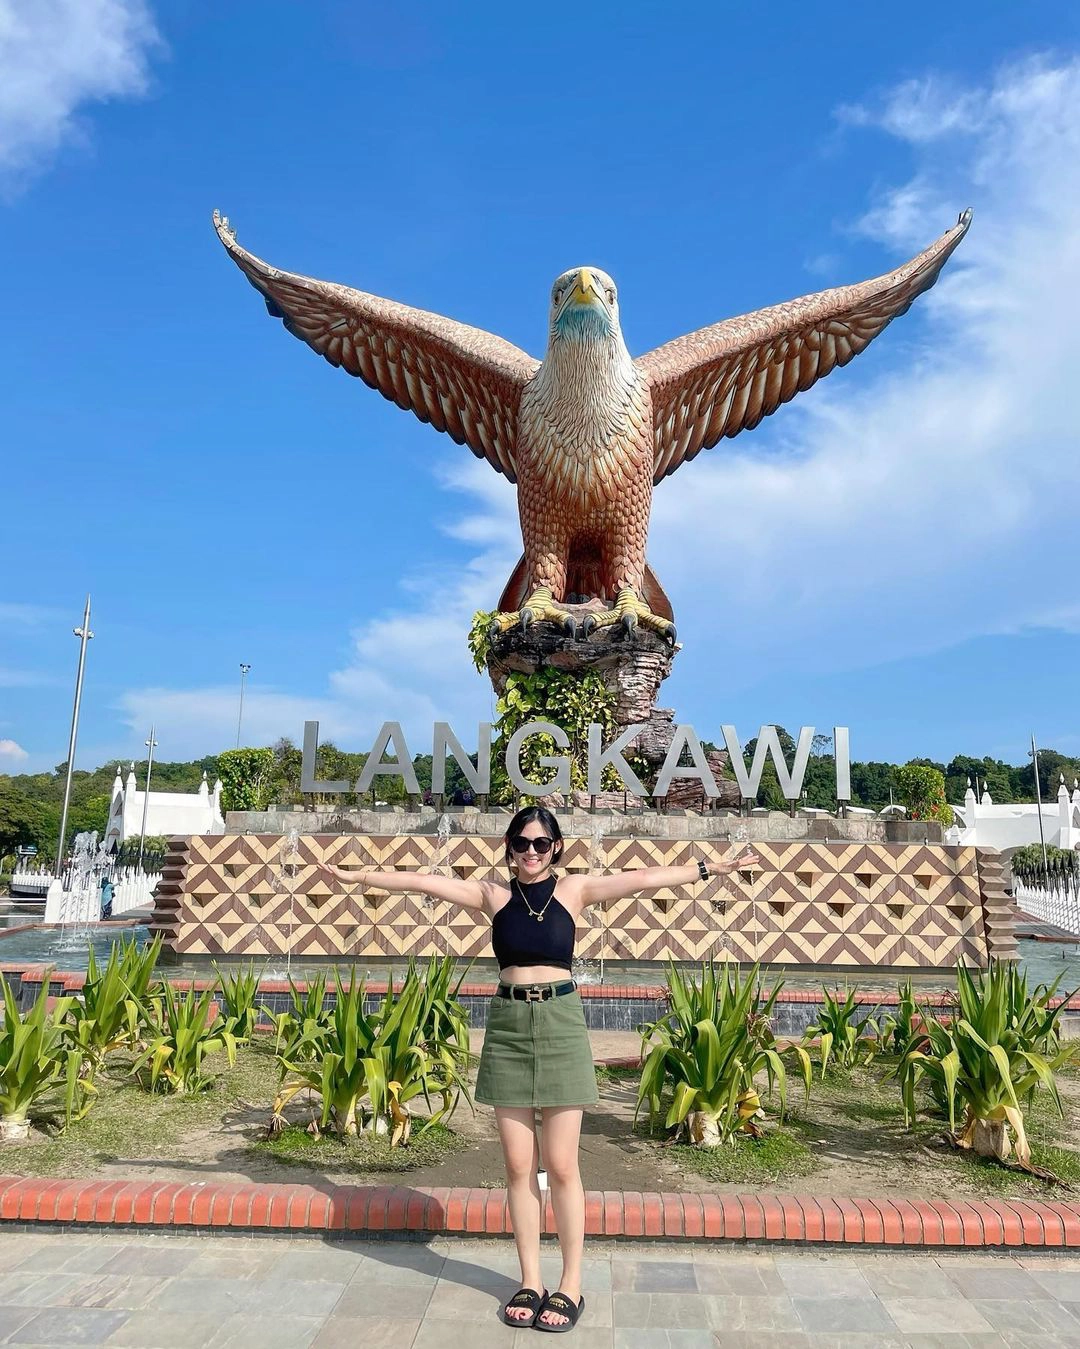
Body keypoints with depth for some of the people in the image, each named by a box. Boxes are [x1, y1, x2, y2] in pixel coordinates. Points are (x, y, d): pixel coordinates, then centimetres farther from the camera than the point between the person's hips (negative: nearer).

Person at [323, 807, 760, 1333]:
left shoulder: (574, 890, -2)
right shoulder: (493, 895, 2)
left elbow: (644, 878, -9)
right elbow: (424, 882, 0)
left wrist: (711, 868, -13)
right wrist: (358, 876, 1)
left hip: (560, 1025, -2)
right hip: (507, 1027, 2)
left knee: (560, 1167, 4)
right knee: (518, 1166, 9)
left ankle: (570, 1285, 19)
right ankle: (530, 1280, 24)